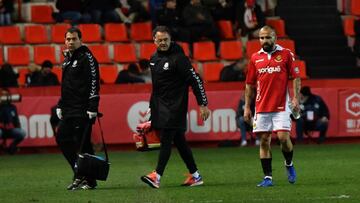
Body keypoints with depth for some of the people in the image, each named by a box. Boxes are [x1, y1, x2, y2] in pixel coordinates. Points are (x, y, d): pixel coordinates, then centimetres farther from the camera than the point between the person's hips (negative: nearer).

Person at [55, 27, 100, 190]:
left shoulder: (86, 58, -9)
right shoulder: (67, 59, 18)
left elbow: (94, 83, -15)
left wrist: (92, 108, -21)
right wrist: (60, 105, 21)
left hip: (82, 111, -9)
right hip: (68, 110, 9)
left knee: (82, 143, -8)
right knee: (62, 138, 7)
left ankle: (89, 180, -1)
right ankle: (79, 174, 14)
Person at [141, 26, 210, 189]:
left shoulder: (178, 58, -12)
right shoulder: (154, 59, 12)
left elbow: (195, 80, -12)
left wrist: (203, 105, -15)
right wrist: (152, 107, 23)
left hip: (175, 106, -8)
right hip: (160, 106, 8)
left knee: (166, 139, -13)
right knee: (179, 141, 10)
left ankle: (157, 176, -18)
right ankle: (195, 176, 15)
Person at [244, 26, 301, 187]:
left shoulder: (286, 54, 1)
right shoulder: (255, 58, 9)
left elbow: (296, 77, 1)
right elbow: (249, 84, 13)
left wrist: (295, 98, -10)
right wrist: (247, 107, 10)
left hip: (281, 106, -3)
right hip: (261, 107, 3)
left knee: (283, 137, -11)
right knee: (264, 142, 1)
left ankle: (289, 165, 17)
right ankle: (268, 177, 5)